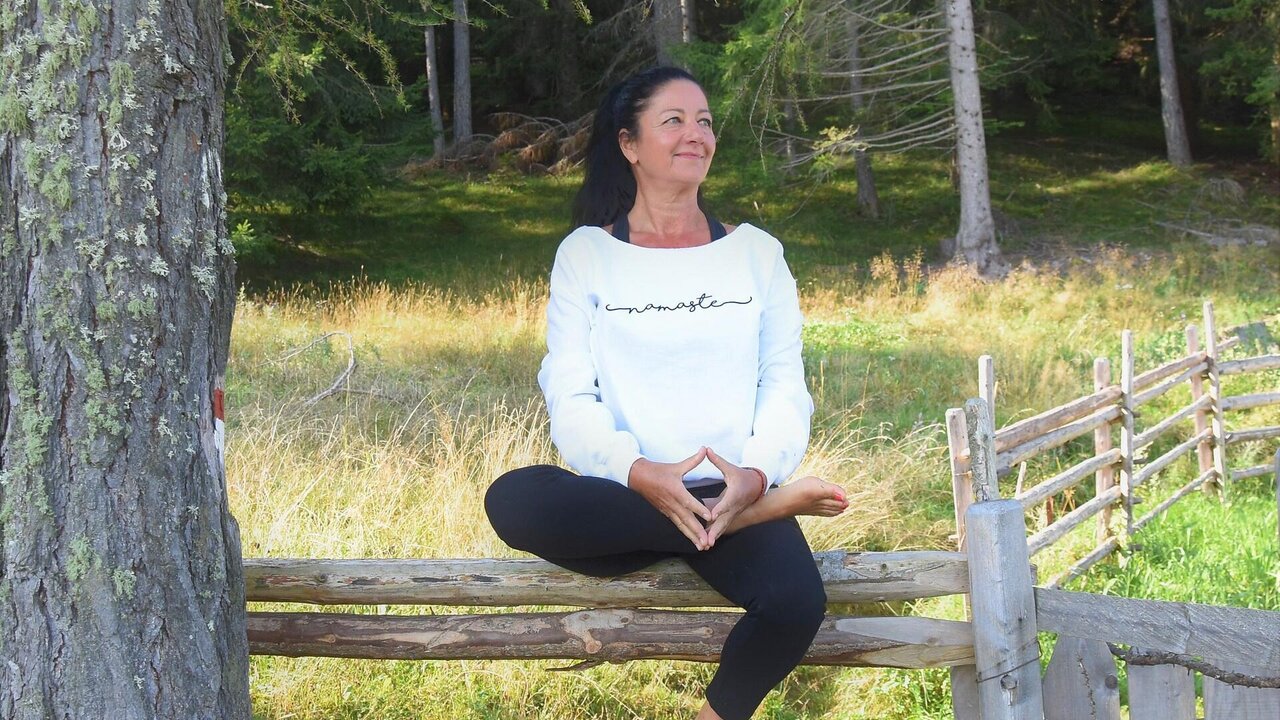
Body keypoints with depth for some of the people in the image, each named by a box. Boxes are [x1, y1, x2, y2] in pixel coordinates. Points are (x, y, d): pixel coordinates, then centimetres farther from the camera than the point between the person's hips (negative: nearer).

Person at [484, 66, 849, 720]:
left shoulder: (756, 252, 11)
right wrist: (639, 473, -22)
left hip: (738, 491, 0)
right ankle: (752, 516, -24)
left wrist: (757, 473, -17)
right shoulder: (585, 255, 7)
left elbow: (785, 384, 5)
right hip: (623, 498, 0)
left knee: (797, 601, -33)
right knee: (512, 500, -33)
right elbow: (569, 397, -2)